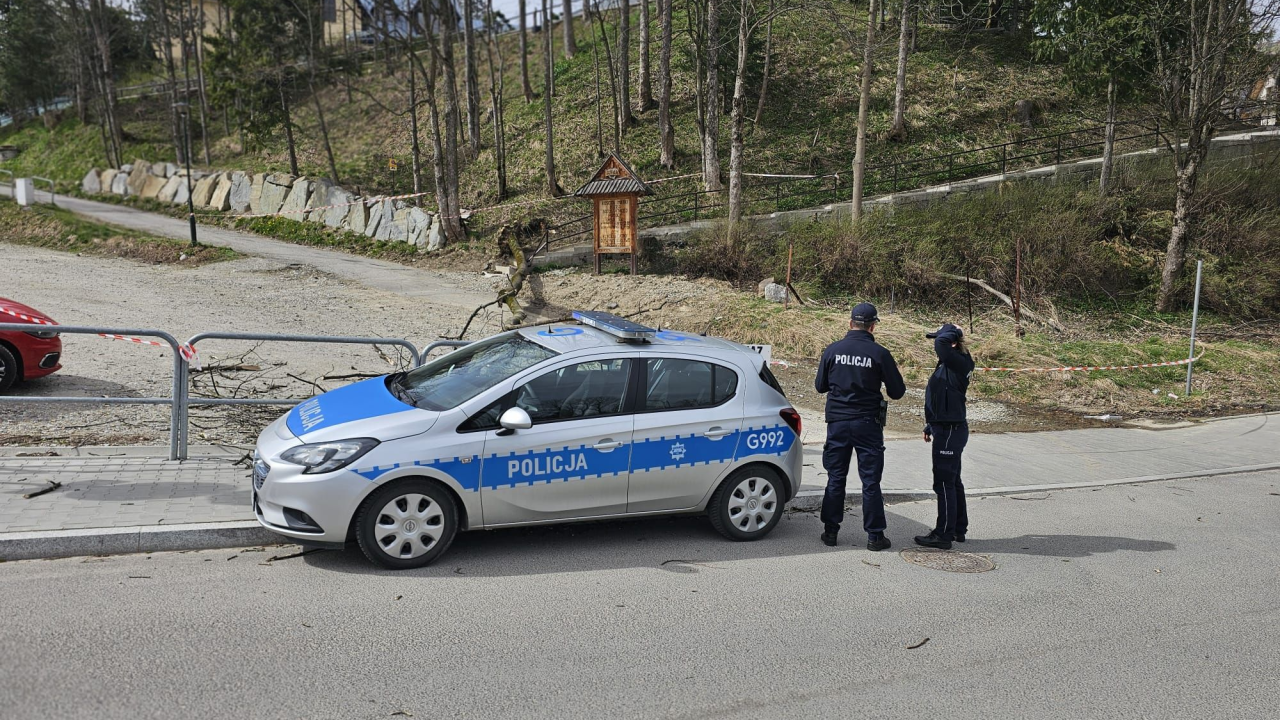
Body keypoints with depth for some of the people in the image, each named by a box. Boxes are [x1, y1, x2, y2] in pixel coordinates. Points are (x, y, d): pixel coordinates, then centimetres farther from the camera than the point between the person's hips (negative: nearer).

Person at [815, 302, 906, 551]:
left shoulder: (833, 350, -1)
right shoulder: (879, 354, -9)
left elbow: (820, 386, 8)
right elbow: (897, 391, -3)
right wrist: (891, 375, 17)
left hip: (837, 422, 2)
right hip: (867, 423, -2)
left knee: (835, 478, 11)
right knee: (870, 481, 4)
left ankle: (830, 531, 14)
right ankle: (875, 536, 8)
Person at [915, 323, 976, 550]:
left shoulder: (959, 363, -17)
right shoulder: (948, 364, 13)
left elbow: (941, 344, -36)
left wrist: (949, 332, -14)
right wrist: (930, 427, 24)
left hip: (950, 431, -10)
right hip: (947, 429, 10)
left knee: (944, 483, -4)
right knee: (952, 481, 17)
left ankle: (943, 535, 2)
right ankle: (958, 530, 27)